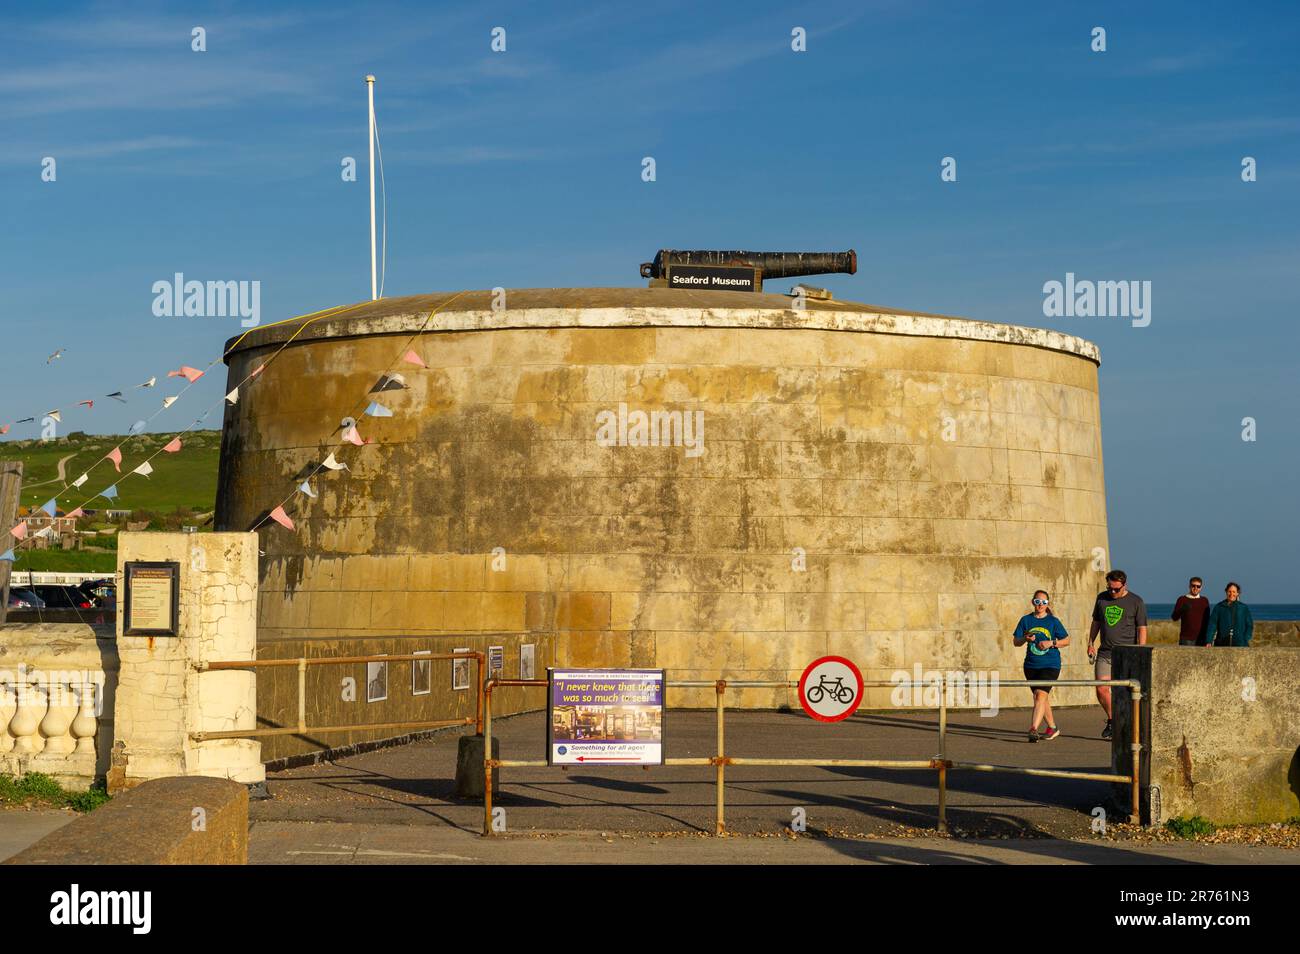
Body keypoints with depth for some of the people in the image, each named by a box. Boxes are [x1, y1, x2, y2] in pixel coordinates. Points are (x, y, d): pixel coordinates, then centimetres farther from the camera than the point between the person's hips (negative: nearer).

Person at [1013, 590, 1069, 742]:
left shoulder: (1053, 621, -1)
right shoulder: (1026, 620, 5)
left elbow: (1067, 640, 3)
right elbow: (1016, 642, 4)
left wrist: (1051, 643, -13)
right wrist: (1025, 639, -17)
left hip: (1050, 665, -4)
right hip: (1031, 665, 4)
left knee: (1040, 694, -20)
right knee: (1042, 697, 15)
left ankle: (1033, 729, -27)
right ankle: (1052, 728, 32)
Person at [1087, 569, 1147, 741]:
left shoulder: (1136, 602, -2)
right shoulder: (1102, 598, 11)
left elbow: (1142, 629, -4)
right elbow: (1096, 622, 22)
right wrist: (1090, 644, 15)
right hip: (1105, 653, 4)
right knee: (1101, 689, -6)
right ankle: (1111, 720, 16)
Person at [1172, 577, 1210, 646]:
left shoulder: (1204, 601, 13)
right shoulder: (1182, 600, 5)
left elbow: (1207, 620, 15)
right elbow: (1174, 617, -2)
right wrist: (1182, 609, -23)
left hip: (1201, 639, 2)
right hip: (1186, 639, -2)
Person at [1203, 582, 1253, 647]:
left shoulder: (1244, 608, 8)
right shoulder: (1219, 607, 6)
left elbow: (1250, 626, 11)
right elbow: (1212, 625, 0)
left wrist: (1244, 641, -3)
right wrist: (1209, 641, -11)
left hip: (1239, 645, 0)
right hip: (1221, 644, 0)